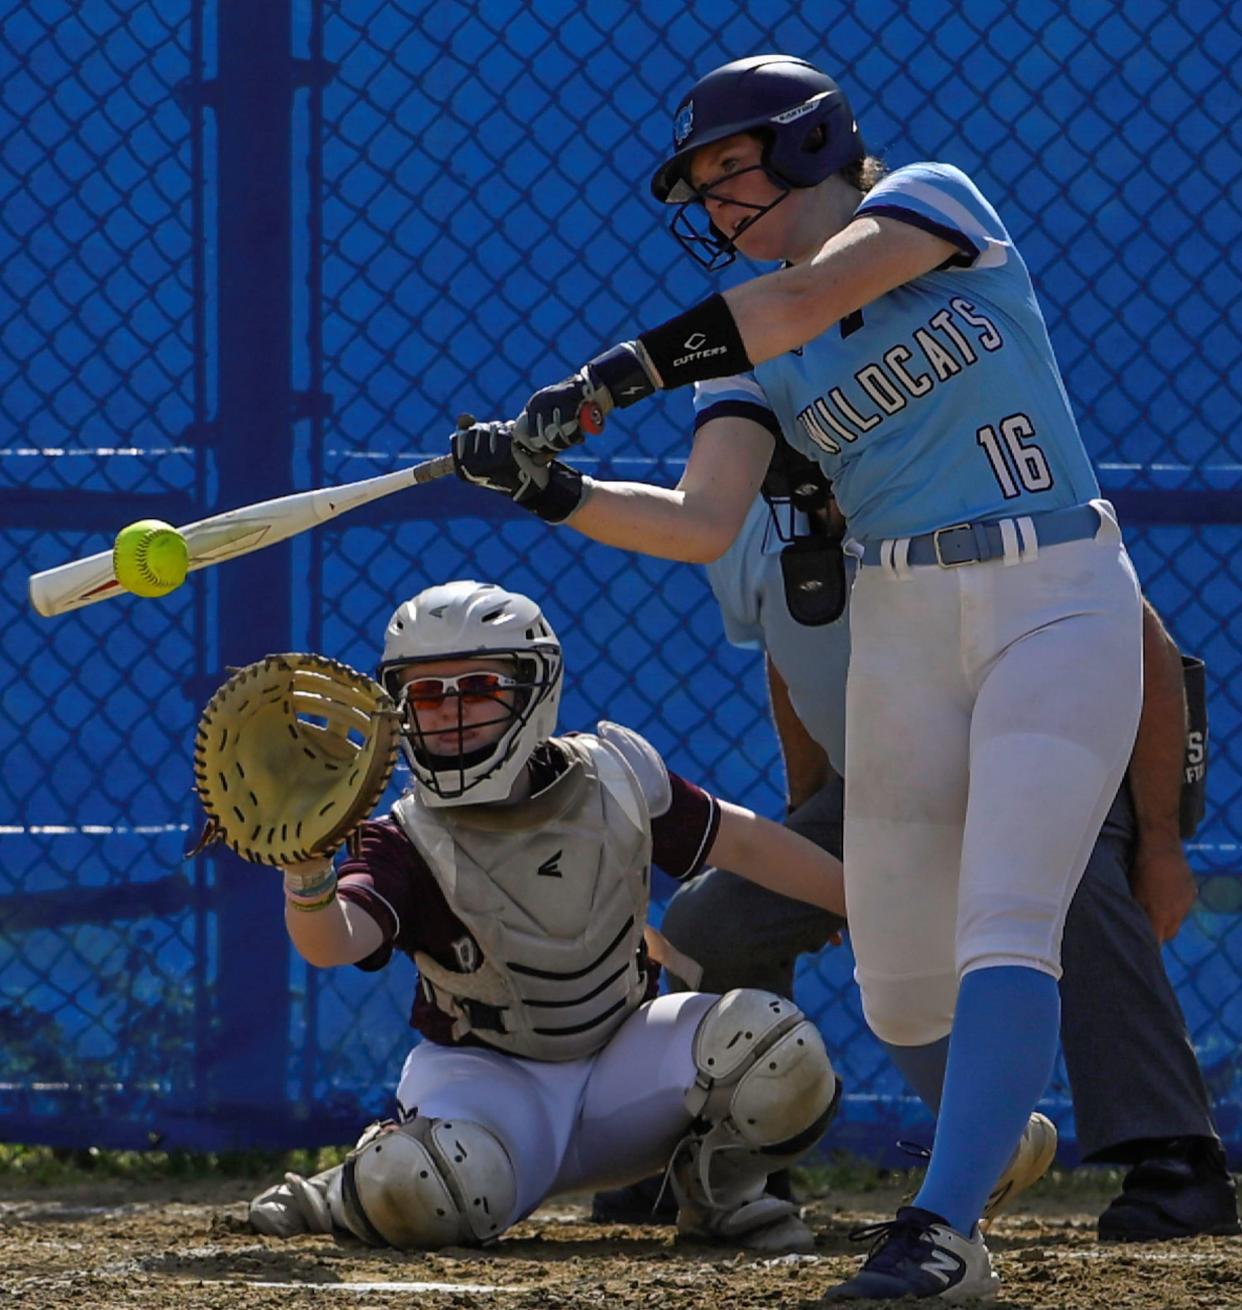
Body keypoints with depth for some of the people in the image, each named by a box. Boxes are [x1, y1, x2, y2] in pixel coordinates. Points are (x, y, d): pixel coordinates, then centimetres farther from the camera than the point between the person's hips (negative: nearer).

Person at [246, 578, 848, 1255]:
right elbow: (331, 942, -34)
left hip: (620, 1059, 3)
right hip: (488, 1077, -3)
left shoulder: (613, 778, -5)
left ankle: (717, 1188, 7)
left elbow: (742, 843, 6)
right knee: (426, 1194, -36)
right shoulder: (410, 843, -15)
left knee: (778, 1050, -23)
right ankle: (342, 1199, 2)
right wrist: (307, 868, -56)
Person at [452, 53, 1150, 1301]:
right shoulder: (760, 350, 9)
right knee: (903, 996, 7)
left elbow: (819, 293, -25)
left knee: (1003, 930, -21)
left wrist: (620, 371, -33)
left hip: (1059, 603, -6)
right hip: (901, 636, 6)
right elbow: (701, 526, -4)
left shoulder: (932, 200, -4)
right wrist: (550, 488, -20)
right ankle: (997, 1129, 35)